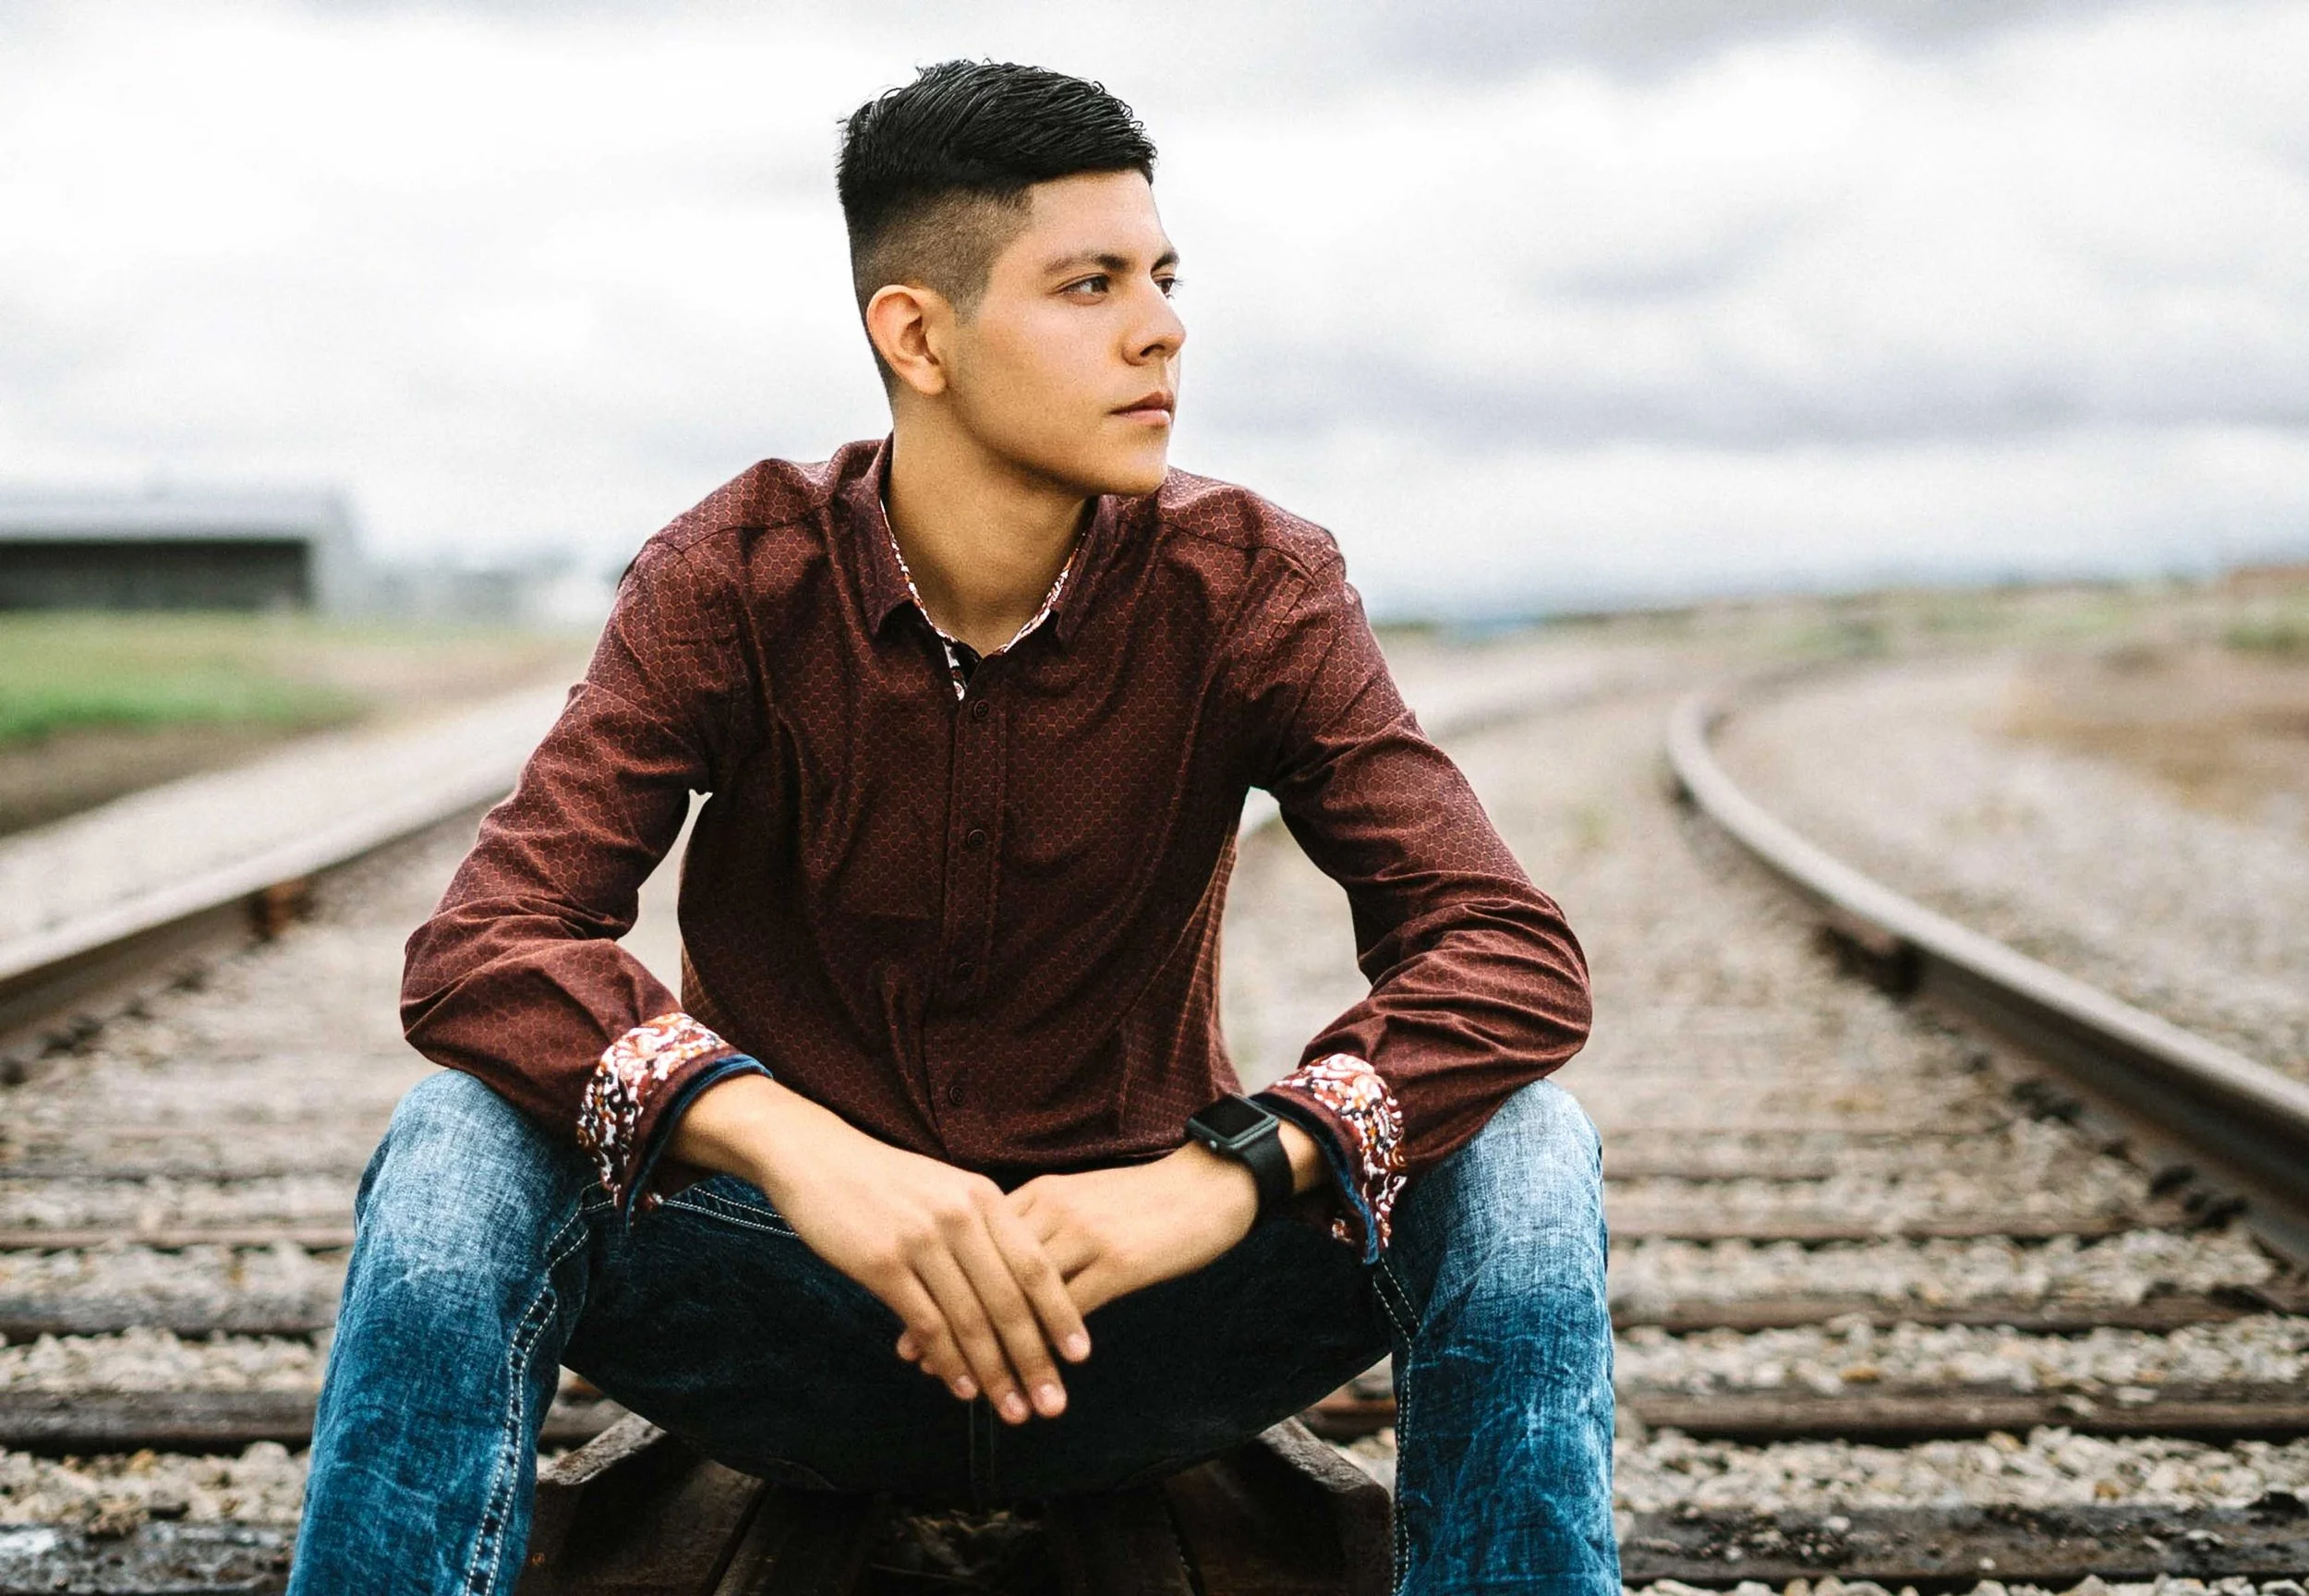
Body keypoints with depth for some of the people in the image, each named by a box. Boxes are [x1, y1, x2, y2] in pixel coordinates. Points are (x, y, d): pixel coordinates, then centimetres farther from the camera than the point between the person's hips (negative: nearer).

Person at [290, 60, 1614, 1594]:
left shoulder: (1253, 589, -8)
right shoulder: (736, 581, -10)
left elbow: (1515, 959, -17)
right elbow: (481, 950, -20)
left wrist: (1239, 1166, -36)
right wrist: (788, 1146, -40)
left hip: (1133, 1317, 1)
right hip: (799, 1329, 0)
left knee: (1523, 1151, -25)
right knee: (460, 1151, -28)